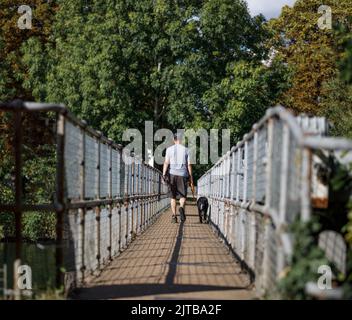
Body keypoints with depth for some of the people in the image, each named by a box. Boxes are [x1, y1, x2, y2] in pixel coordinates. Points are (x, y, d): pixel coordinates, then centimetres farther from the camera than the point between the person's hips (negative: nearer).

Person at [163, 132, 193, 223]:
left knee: (173, 197, 8)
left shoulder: (169, 149, 4)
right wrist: (191, 177, 8)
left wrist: (164, 175, -7)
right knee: (183, 196, 3)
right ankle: (181, 207, -28)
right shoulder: (186, 150, 5)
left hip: (172, 174, 0)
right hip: (182, 175, 0)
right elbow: (189, 165, 3)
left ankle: (174, 216, 3)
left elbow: (166, 163, -5)